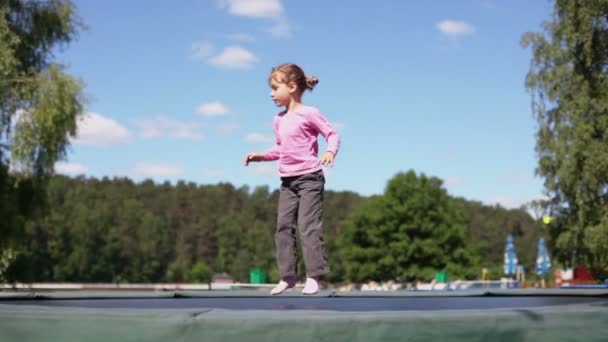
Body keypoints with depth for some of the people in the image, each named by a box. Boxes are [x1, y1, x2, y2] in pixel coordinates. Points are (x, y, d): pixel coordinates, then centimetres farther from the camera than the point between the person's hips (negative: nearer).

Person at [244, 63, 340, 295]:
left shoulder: (309, 113, -8)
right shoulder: (279, 120, 14)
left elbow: (332, 134, -9)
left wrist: (330, 152, -27)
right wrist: (260, 156, 14)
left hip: (309, 178, -8)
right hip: (287, 181, 8)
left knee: (309, 226, -10)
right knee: (283, 226, 4)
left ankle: (313, 276, -6)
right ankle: (287, 276, 9)